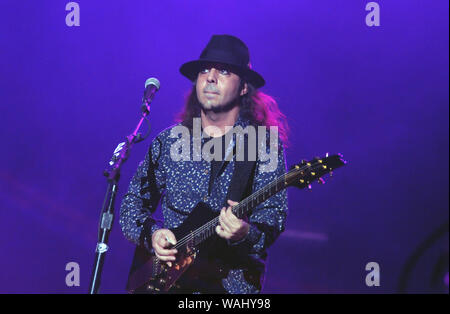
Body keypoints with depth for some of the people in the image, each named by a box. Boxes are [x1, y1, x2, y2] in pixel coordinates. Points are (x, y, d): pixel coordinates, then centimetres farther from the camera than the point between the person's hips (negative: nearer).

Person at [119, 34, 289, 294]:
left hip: (233, 282, -2)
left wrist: (246, 235, -26)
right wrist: (151, 233, -3)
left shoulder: (266, 146, 2)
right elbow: (133, 204, 16)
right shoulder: (168, 143, 11)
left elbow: (273, 221, -6)